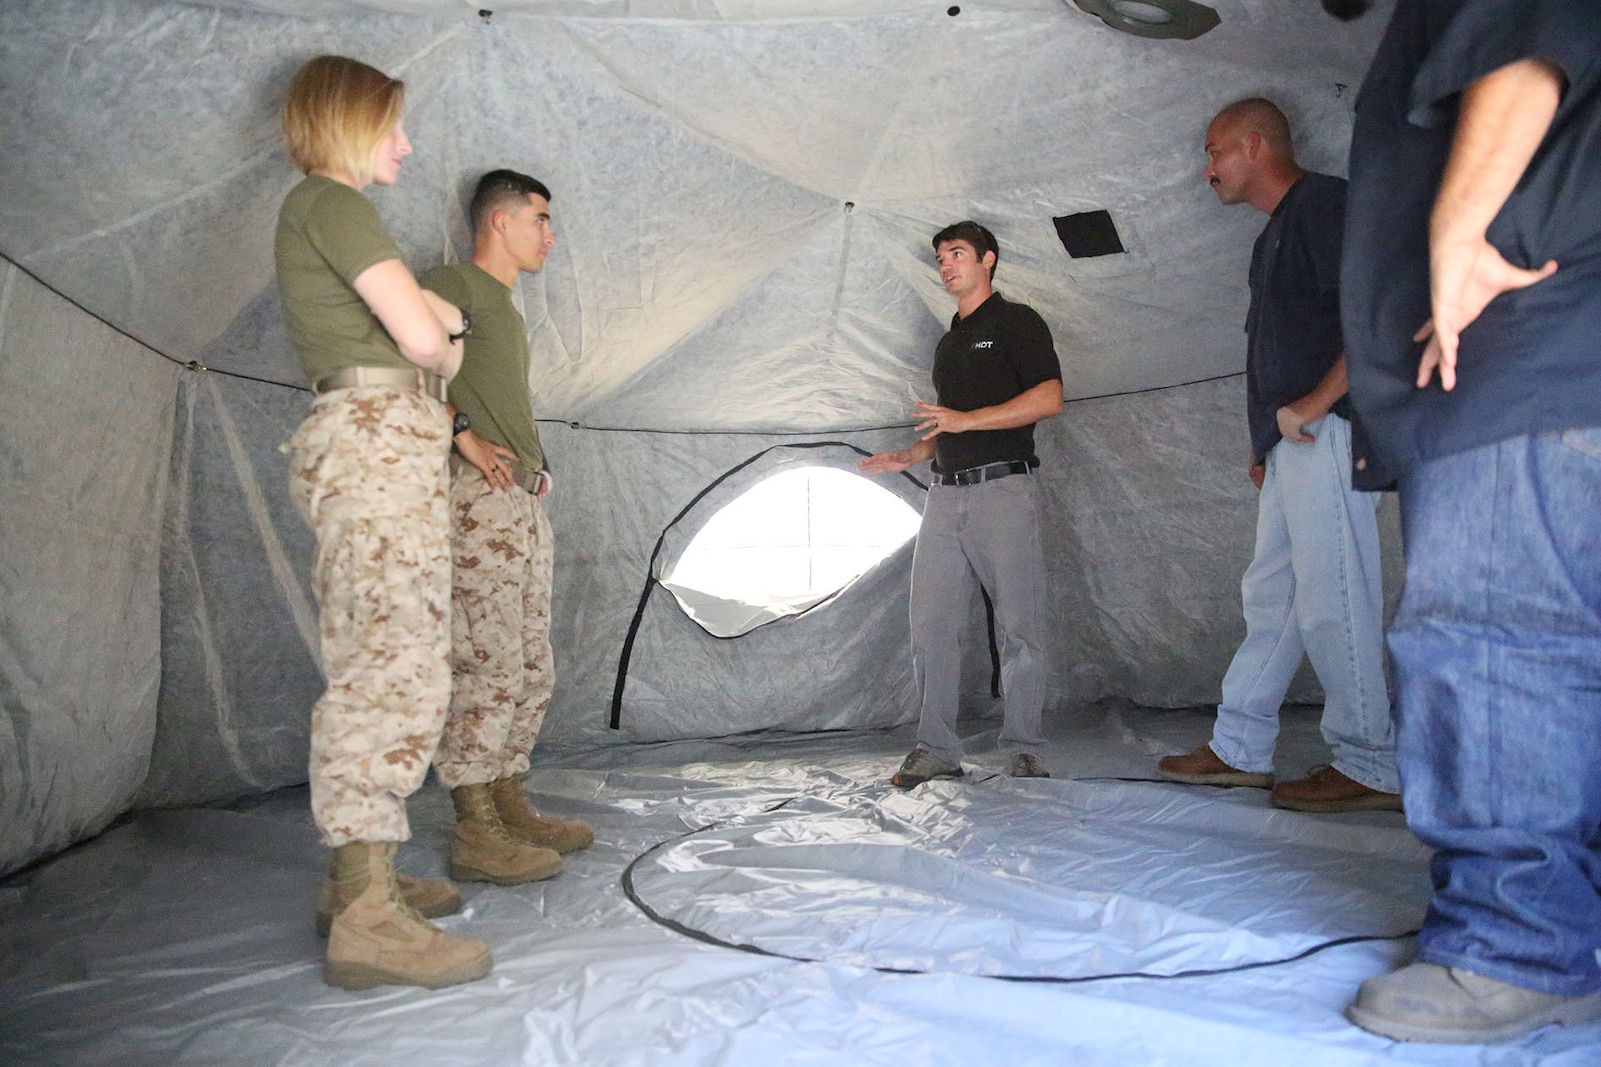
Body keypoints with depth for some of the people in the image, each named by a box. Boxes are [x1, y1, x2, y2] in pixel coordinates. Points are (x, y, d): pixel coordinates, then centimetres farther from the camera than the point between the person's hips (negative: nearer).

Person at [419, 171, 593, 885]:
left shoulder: (506, 308, 27)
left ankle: (509, 807, 19)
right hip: (475, 497, -10)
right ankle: (474, 834, -5)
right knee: (489, 666, -11)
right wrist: (464, 435, -20)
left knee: (532, 671, 10)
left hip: (522, 503, 10)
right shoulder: (452, 283, -1)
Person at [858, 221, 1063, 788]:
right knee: (931, 626, 2)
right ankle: (936, 750, 9)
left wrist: (967, 419, -15)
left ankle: (1023, 751, 7)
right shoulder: (948, 342, 24)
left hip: (1004, 490, -7)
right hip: (946, 493, 7)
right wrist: (909, 456, 14)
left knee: (1018, 627, -3)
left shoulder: (1016, 321, 2)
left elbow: (1048, 398, -11)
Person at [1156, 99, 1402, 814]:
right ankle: (1239, 750, 18)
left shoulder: (1324, 202, -6)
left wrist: (1313, 405, -19)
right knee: (1270, 594, 11)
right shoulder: (1275, 234, 24)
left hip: (1326, 435, -10)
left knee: (1332, 601, -8)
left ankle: (1371, 767, 2)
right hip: (1291, 445, 10)